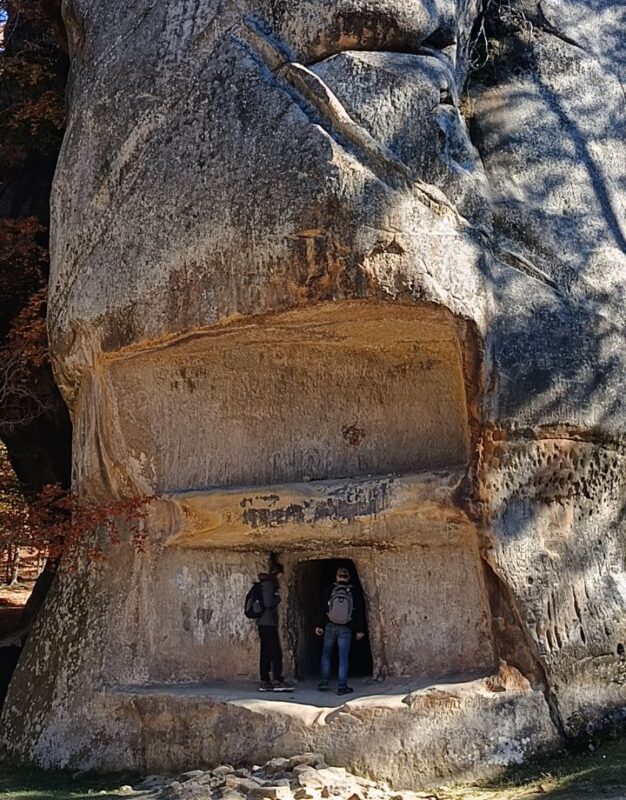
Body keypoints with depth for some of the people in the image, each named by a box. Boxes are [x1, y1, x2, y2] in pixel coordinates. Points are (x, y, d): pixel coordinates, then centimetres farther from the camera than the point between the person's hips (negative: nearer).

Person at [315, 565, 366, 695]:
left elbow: (324, 609, -4)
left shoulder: (330, 590, -3)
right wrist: (360, 630, 5)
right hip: (346, 629, 0)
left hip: (330, 626, 0)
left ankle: (324, 681, 15)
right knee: (343, 657, 2)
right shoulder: (355, 592, -1)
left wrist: (320, 625, 2)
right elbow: (360, 612, 0)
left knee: (326, 654, 17)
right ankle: (342, 686, 0)